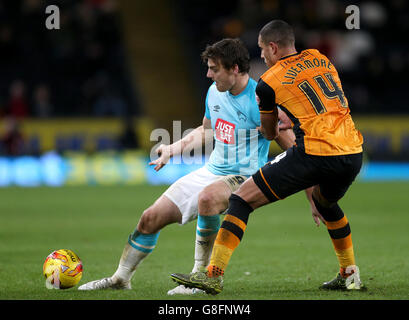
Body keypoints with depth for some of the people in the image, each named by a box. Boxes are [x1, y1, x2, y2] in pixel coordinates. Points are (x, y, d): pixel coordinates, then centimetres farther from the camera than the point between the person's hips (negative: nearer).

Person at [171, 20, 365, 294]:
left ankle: (214, 274, -5)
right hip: (353, 153, 6)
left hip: (315, 154, -6)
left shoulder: (268, 82, 4)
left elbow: (270, 132, 19)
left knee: (242, 199, 1)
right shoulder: (319, 58, 17)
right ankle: (349, 275, 39)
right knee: (325, 201, 38)